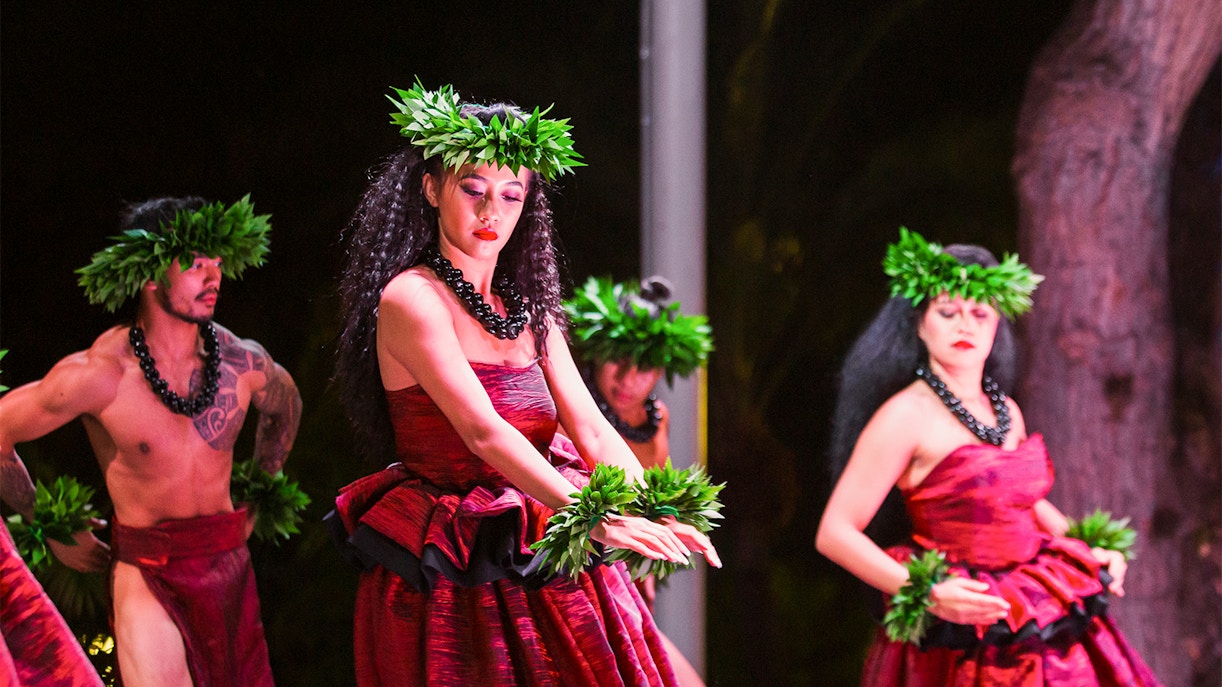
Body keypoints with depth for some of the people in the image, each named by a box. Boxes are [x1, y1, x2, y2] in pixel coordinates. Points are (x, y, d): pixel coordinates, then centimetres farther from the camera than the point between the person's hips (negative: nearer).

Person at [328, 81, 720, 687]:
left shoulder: (530, 312, 13)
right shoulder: (410, 298, -10)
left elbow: (592, 432, 4)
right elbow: (481, 431, -22)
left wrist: (657, 517, -14)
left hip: (543, 568, 6)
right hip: (453, 583, -6)